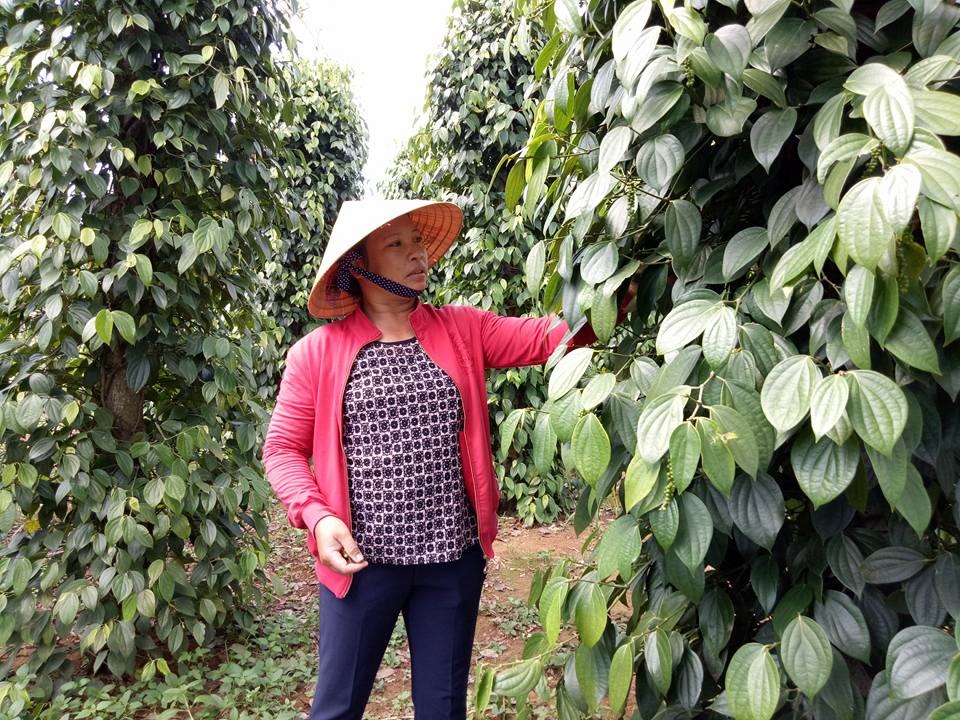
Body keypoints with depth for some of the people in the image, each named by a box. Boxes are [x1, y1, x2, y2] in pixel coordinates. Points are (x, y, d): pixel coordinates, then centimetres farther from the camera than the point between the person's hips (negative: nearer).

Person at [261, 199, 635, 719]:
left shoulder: (463, 330, 2)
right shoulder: (317, 352, -5)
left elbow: (548, 337, -7)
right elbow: (283, 448, 0)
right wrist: (316, 516, -15)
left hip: (453, 557, 3)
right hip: (362, 559, -2)